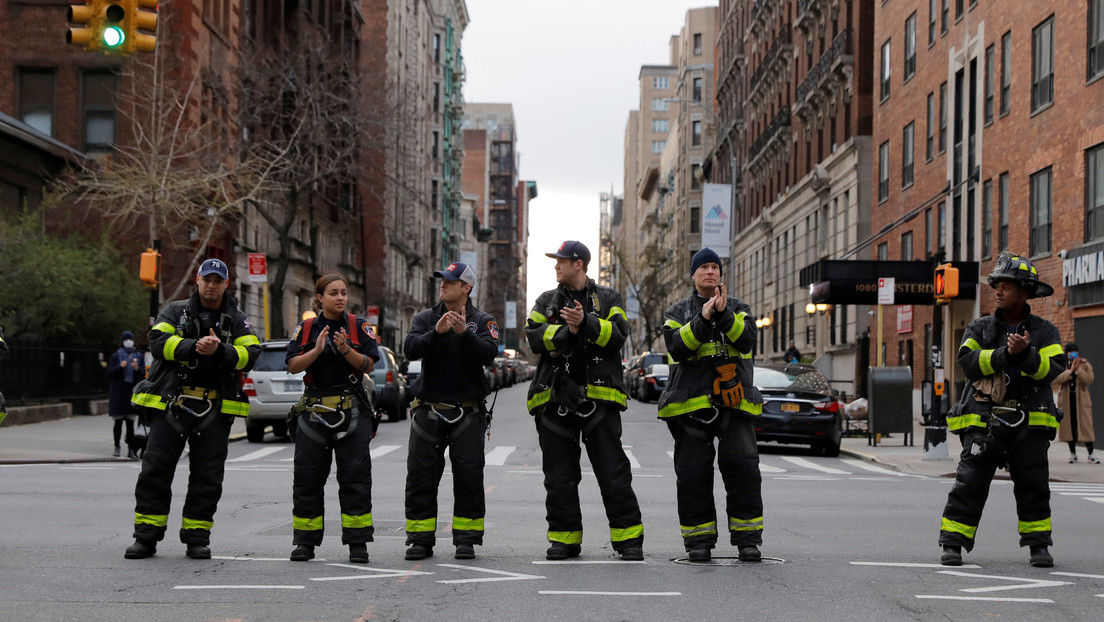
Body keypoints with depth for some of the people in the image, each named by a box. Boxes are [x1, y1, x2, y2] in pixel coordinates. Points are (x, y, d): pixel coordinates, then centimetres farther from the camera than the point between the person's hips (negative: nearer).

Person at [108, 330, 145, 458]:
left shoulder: (139, 356, 13)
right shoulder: (116, 356, 8)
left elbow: (143, 374, 7)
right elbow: (110, 374, 1)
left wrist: (137, 368, -14)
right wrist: (120, 366, -15)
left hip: (133, 392, 1)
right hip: (119, 392, -1)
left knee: (130, 422, -2)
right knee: (118, 422, 0)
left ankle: (131, 449, -2)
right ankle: (117, 448, 7)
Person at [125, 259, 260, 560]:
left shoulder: (238, 321, 11)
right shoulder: (175, 312, 9)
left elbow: (250, 355, -3)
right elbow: (158, 341, -8)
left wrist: (220, 351, -20)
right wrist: (193, 347, -21)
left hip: (215, 409, 1)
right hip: (171, 403, -1)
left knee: (207, 476, 4)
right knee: (155, 470, -1)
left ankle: (197, 538, 13)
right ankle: (146, 536, 7)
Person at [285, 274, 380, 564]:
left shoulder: (359, 327, 4)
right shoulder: (306, 329, 7)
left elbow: (368, 365, -4)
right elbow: (294, 366, -2)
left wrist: (346, 351, -19)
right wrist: (317, 350, -16)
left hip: (352, 411, -1)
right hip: (313, 410, 1)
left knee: (355, 475, -3)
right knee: (307, 477, 4)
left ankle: (357, 542, 2)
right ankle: (306, 542, 13)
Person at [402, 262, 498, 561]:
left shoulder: (482, 321, 3)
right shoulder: (425, 319, 8)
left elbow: (489, 353, -15)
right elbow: (411, 350, -9)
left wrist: (464, 333, -30)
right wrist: (436, 332, -25)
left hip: (467, 413, -2)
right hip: (428, 410, 2)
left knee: (469, 477, -1)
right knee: (420, 477, 1)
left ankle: (466, 539, 7)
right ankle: (420, 540, 8)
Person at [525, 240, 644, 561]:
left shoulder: (608, 299, 9)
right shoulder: (546, 301, 15)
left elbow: (618, 334, -7)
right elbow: (534, 335, -1)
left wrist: (586, 323, -21)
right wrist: (566, 332, -16)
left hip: (598, 396, -3)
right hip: (556, 398, 3)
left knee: (613, 471, -3)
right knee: (559, 474, 5)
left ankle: (629, 537, 2)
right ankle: (564, 538, 14)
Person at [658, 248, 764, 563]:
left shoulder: (738, 309, 14)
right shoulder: (678, 312, 11)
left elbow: (747, 340, -5)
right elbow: (676, 347, -7)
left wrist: (724, 314, -18)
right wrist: (703, 319, -18)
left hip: (733, 400, 0)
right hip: (691, 402, 0)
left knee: (743, 467, -5)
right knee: (693, 472, -1)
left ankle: (747, 538, 2)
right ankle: (699, 540, 7)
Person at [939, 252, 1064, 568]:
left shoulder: (1044, 331, 9)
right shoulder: (979, 328, 10)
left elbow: (1052, 369, -5)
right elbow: (968, 362, -6)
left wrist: (1025, 354, -20)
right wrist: (1004, 354, -17)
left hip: (1029, 422, 0)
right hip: (983, 419, 0)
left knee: (1034, 483, 1)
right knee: (970, 482, -5)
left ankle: (1038, 545, 13)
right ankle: (952, 544, 0)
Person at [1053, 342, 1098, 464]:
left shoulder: (1085, 365, 4)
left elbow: (1089, 380, -11)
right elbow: (1057, 379, -11)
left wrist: (1078, 369, -19)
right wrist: (1070, 371, -18)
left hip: (1081, 400, -1)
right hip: (1066, 400, 1)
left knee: (1085, 426, -4)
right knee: (1069, 425, 3)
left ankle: (1090, 454, 0)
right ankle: (1073, 453, 15)